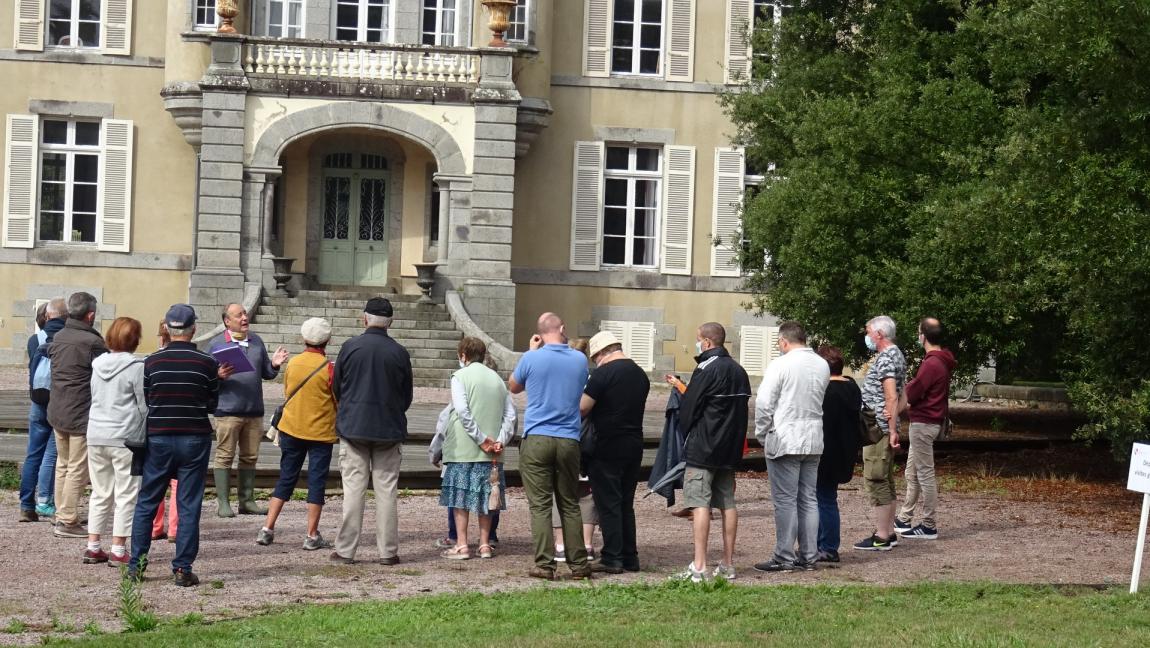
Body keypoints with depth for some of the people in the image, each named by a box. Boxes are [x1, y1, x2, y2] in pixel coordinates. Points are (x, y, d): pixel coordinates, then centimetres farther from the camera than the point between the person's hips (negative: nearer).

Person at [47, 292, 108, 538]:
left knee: (63, 464, 18)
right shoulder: (92, 342, -17)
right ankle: (68, 521, -1)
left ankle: (62, 516, 23)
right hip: (82, 415, -8)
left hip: (57, 413, 8)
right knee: (78, 468, -1)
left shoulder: (58, 337, 6)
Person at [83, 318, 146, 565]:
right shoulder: (136, 367, -10)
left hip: (96, 435, 6)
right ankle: (118, 550, -1)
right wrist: (144, 435, 6)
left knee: (100, 492, 13)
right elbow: (144, 406, -7)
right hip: (125, 437, -6)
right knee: (126, 494, 0)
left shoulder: (98, 364, 9)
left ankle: (93, 547, 14)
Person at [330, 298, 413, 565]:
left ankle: (345, 550, 4)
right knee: (386, 490, 5)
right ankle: (388, 551, 6)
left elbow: (336, 388, 4)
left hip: (353, 426, -1)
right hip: (389, 430, 1)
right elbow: (407, 396, 7)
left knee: (353, 488, 3)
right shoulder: (399, 353, -2)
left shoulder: (350, 347, -5)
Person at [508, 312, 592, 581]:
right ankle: (578, 564, 11)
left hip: (536, 440, -3)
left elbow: (514, 387, 13)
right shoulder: (580, 360, 3)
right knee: (570, 504, 11)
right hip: (569, 440, 3)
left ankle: (545, 564, -6)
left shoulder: (532, 358, -6)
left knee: (540, 505, -1)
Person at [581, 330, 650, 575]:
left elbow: (582, 408, -15)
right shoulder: (640, 373, 11)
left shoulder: (604, 372, -13)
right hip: (634, 444, 7)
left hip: (608, 447, -7)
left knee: (608, 504, -1)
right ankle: (630, 557, 16)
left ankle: (612, 558, -1)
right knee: (626, 504, 14)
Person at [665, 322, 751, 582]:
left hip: (702, 448, -8)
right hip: (730, 449, 8)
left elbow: (689, 407, -12)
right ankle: (728, 564, 14)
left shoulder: (707, 369, -13)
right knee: (727, 504, 11)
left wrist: (685, 438, 5)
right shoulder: (738, 370, 13)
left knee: (699, 504, -9)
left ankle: (698, 566, -14)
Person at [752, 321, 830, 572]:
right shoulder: (823, 366, 7)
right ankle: (808, 556, 14)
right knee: (808, 499, 11)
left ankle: (784, 557, 0)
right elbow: (820, 400, 10)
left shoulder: (780, 365, -12)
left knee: (785, 500, -2)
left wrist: (762, 434, -1)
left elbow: (763, 403, -13)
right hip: (813, 441, 6)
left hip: (784, 441, -6)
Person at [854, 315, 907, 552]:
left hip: (878, 428, -11)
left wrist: (892, 430, -24)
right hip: (884, 430, 11)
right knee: (885, 481, 15)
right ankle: (888, 532, 21)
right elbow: (899, 396, 23)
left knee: (875, 480, -7)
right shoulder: (896, 355, 17)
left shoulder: (885, 359, -16)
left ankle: (882, 538, -6)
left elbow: (891, 398, -23)